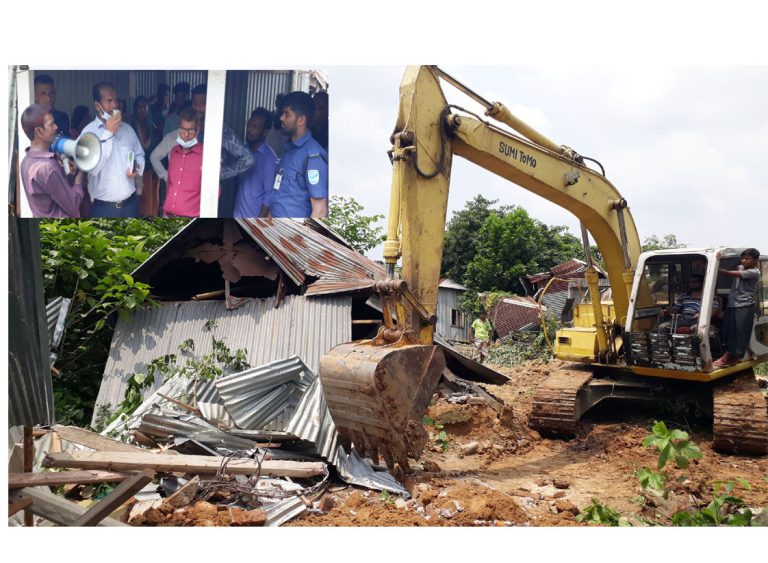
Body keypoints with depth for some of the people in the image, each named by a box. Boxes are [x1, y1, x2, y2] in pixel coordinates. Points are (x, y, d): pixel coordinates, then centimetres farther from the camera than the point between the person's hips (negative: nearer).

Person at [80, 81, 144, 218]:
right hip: (103, 207, -4)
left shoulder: (127, 129, 4)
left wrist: (137, 167, -8)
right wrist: (108, 133, -20)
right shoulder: (89, 131, -10)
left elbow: (140, 155, 16)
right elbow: (93, 168, -21)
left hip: (130, 203, 4)